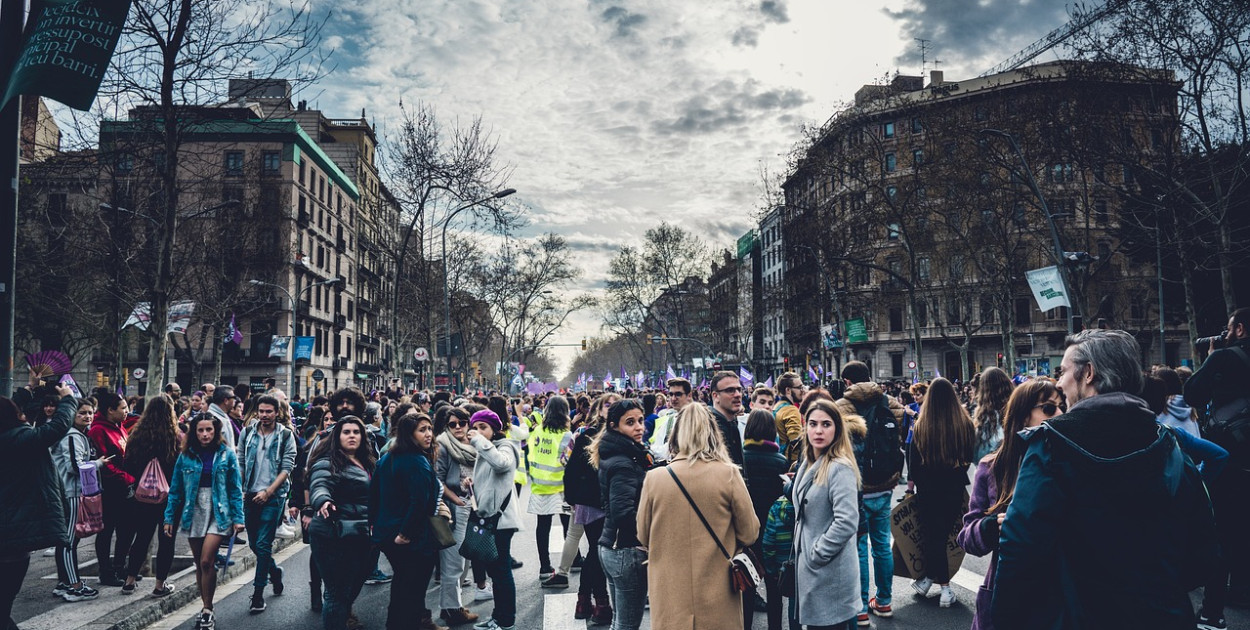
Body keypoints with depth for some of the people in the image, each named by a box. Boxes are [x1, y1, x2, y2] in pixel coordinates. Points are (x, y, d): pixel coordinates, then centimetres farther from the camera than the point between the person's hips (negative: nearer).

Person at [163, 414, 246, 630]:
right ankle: (206, 609, 23)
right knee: (199, 564, 10)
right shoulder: (186, 456, 2)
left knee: (206, 562, -12)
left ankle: (207, 611, 0)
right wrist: (169, 518, 4)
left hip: (218, 513, -3)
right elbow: (175, 490, 7)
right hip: (193, 513, 3)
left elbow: (235, 489, -1)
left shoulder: (227, 455, -3)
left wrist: (238, 518, -4)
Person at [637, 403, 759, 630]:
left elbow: (643, 537, 5)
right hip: (718, 602, -1)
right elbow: (749, 533, -2)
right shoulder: (728, 474, -11)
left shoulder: (654, 478, -8)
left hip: (669, 599, 1)